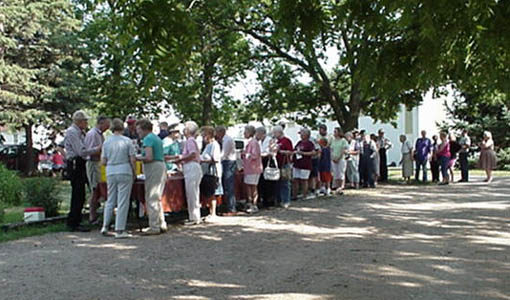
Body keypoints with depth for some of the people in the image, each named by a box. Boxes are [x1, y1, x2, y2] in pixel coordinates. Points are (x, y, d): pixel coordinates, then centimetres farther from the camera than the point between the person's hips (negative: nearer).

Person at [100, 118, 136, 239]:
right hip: (124, 171, -4)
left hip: (110, 172, 4)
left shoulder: (106, 142, 4)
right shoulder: (127, 141, -5)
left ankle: (105, 226, 16)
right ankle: (119, 230, 1)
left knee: (110, 200, 16)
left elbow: (103, 161, 5)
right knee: (123, 201, 0)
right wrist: (134, 173, 6)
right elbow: (132, 159, -6)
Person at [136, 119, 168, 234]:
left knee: (151, 199, -4)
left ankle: (154, 227, -2)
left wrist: (138, 158, -6)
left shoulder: (147, 139, -11)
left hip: (153, 167, -10)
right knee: (157, 198, 16)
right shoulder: (157, 138, 20)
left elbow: (149, 157, -21)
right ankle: (162, 225, 19)